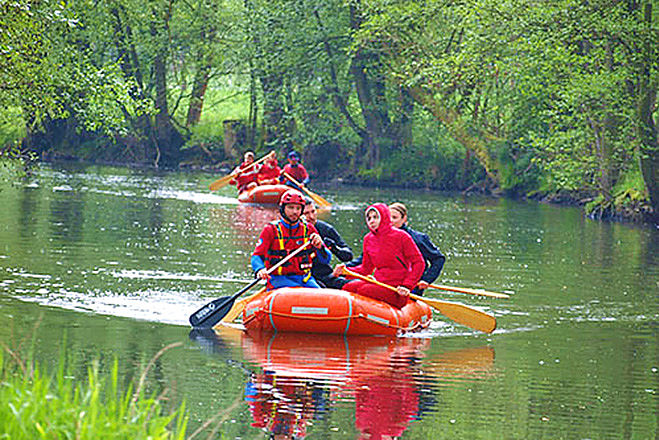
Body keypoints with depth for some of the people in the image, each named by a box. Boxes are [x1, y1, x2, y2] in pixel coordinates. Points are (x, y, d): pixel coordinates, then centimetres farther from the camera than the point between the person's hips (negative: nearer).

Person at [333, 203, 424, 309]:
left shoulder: (401, 236, -10)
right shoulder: (368, 239, 9)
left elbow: (419, 263, -7)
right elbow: (366, 268, 16)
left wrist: (407, 286, -16)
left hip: (396, 289, -6)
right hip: (379, 282, 6)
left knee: (364, 290, -27)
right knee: (348, 288, -14)